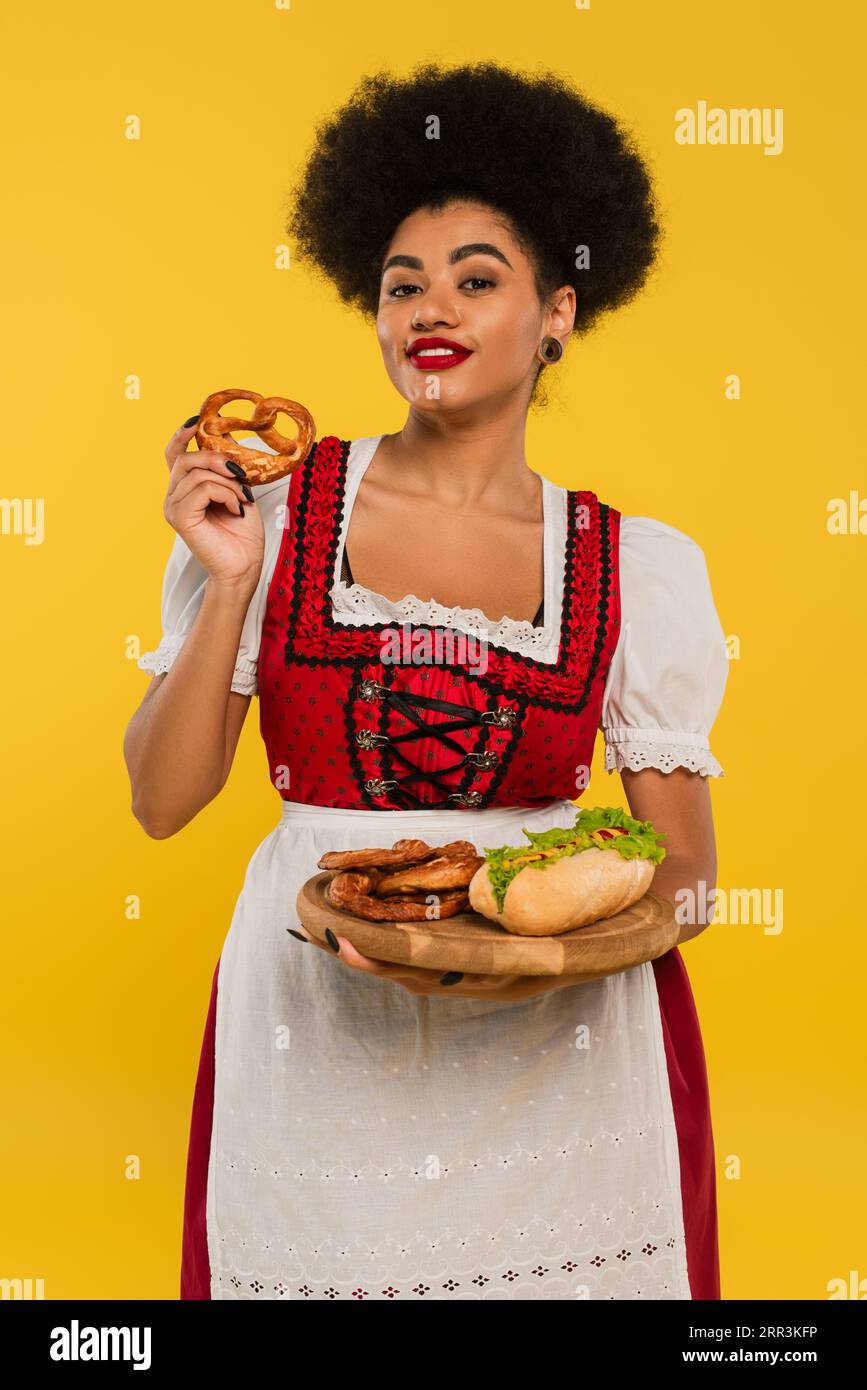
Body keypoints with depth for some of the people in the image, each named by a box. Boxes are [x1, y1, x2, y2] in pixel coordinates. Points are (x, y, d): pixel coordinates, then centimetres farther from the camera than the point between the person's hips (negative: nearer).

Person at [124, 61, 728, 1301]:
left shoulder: (639, 569, -2)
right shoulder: (269, 514, -2)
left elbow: (683, 865, 1)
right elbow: (162, 800, -2)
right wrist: (231, 583, -13)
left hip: (559, 1043, 1)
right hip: (315, 1030, 0)